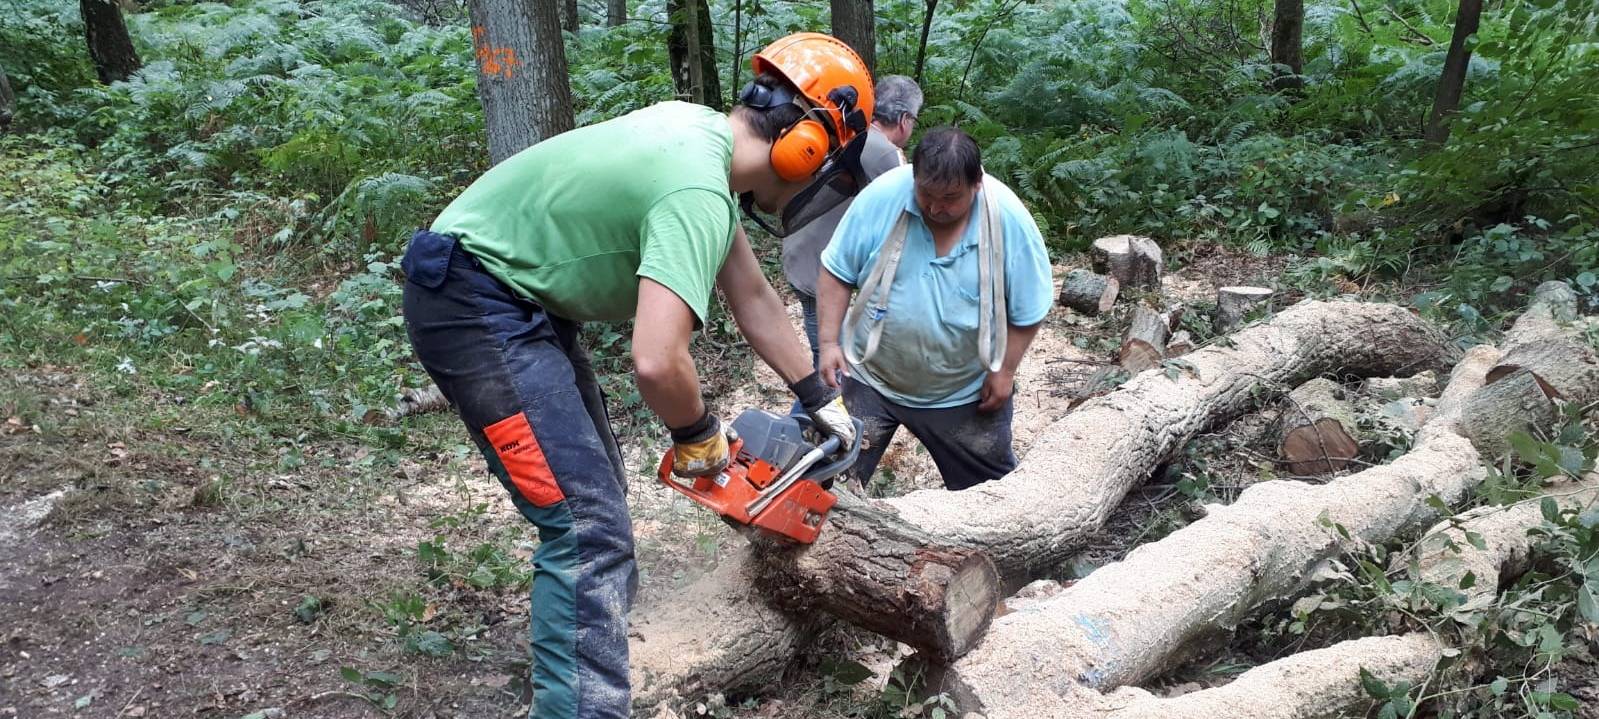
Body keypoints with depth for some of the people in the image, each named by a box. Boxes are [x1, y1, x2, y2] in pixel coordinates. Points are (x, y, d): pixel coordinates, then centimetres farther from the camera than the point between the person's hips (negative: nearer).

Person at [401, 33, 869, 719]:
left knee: (593, 493, 18)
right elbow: (657, 363, -36)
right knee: (591, 526, -14)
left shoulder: (703, 133, 4)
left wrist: (820, 398, 19)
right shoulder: (698, 193, -25)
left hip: (519, 295, 11)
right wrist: (701, 435, -14)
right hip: (471, 303, -10)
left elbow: (751, 297, 14)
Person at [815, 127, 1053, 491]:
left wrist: (1005, 371, -6)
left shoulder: (1010, 220, -20)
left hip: (965, 393, 1)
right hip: (871, 379, 0)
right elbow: (837, 273, -9)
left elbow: (1027, 310, -7)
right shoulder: (882, 198, -21)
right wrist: (829, 342, -14)